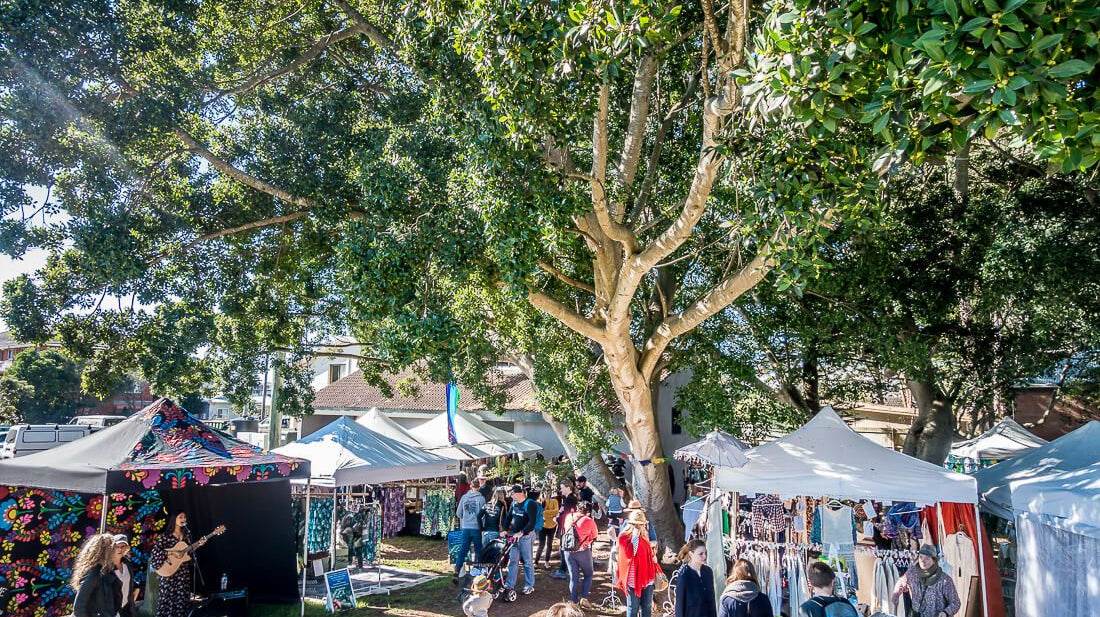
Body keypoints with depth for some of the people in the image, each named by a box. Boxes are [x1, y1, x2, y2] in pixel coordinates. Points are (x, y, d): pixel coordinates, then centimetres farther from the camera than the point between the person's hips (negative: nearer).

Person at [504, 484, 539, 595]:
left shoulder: (530, 504, -14)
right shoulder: (514, 503, 8)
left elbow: (532, 522, -21)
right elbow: (509, 517, 15)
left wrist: (521, 533, -28)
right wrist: (505, 529, 2)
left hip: (526, 535, -6)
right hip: (514, 535, 6)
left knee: (528, 561, 2)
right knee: (512, 560, 8)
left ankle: (529, 586, 12)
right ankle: (509, 584, 14)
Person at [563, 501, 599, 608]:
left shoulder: (568, 517, -1)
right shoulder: (589, 520, -12)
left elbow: (563, 532, 10)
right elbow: (595, 536, 1)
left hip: (568, 551, 4)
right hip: (583, 551, -4)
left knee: (573, 577, 13)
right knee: (588, 575, 16)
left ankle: (573, 601, 14)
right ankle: (584, 598, 3)